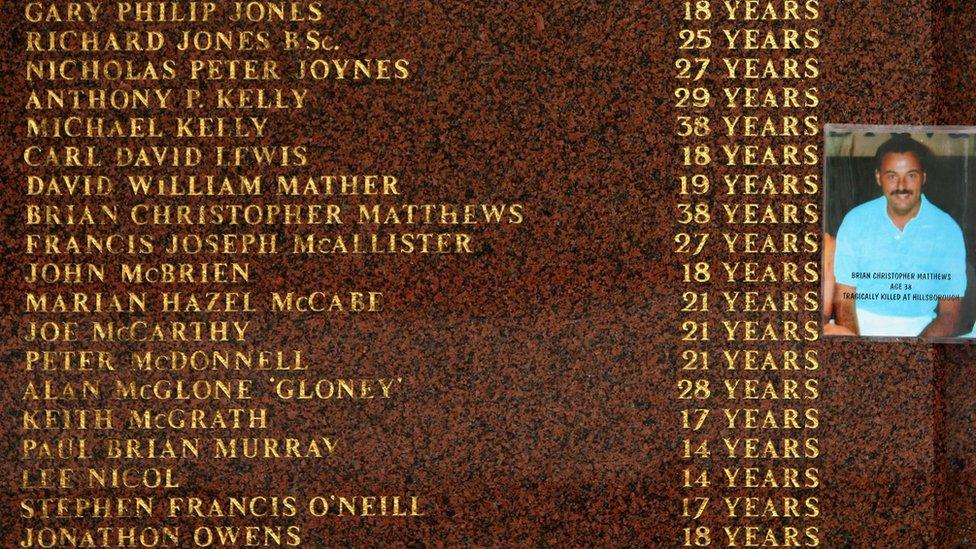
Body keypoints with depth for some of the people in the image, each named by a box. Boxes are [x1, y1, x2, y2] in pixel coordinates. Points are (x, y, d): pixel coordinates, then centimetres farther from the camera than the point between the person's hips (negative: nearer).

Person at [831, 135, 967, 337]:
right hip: (862, 323, 0)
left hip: (919, 329, 0)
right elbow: (843, 300, -1)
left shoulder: (947, 230, -2)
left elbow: (950, 315, -3)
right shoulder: (855, 221, 1)